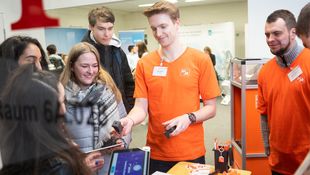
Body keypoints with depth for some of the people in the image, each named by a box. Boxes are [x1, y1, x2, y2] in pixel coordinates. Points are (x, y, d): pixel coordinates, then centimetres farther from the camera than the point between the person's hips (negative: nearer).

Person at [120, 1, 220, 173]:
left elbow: (211, 108, -3)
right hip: (156, 153, 2)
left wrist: (189, 118, -20)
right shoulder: (144, 64, -1)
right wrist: (129, 120, -23)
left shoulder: (201, 60, -5)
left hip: (191, 153, -1)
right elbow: (141, 107, -3)